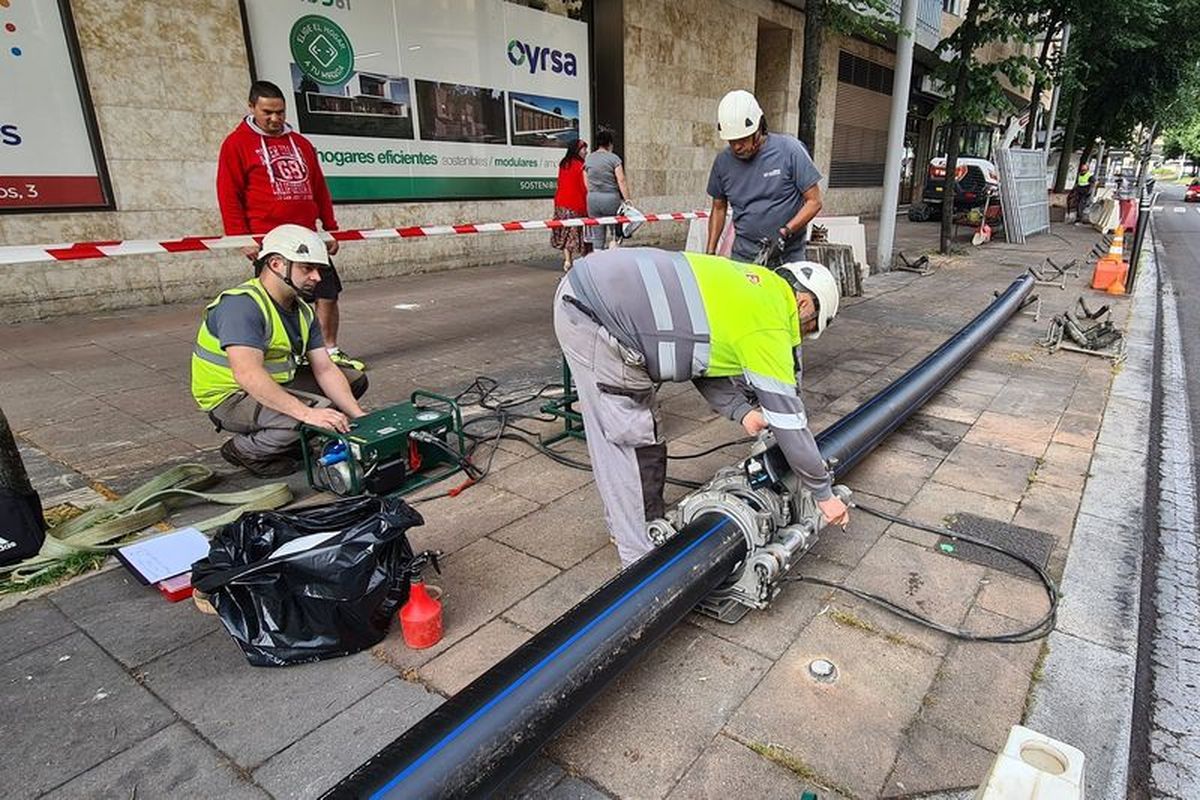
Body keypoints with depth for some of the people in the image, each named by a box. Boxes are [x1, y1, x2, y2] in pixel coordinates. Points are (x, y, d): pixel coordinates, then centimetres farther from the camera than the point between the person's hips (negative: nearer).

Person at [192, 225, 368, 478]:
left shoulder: (303, 311, 3)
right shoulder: (241, 304, -24)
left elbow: (325, 369, -2)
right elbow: (248, 375, -37)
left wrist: (360, 417, -14)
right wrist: (307, 413, -44)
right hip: (229, 397, -9)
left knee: (354, 379, 8)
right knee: (318, 409, -32)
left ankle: (285, 439, 8)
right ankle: (245, 451, -6)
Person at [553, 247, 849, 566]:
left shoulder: (755, 281, 17)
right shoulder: (769, 325, -8)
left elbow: (703, 360, 18)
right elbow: (789, 420, -4)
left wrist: (740, 409, 5)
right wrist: (824, 493, 9)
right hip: (594, 319, -10)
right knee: (632, 442, -2)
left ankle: (650, 531, 31)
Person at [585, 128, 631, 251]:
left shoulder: (588, 159, 10)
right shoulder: (614, 158, -5)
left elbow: (587, 183, 14)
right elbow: (621, 181, -10)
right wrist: (627, 199, -8)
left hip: (592, 199, 4)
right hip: (611, 198, -4)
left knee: (597, 236, 7)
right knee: (615, 232, 9)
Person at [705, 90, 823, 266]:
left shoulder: (790, 149, -6)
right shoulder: (723, 161, 4)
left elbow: (814, 201, -4)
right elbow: (719, 208, 15)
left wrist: (785, 232, -16)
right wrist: (710, 252, 7)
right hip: (743, 256, 2)